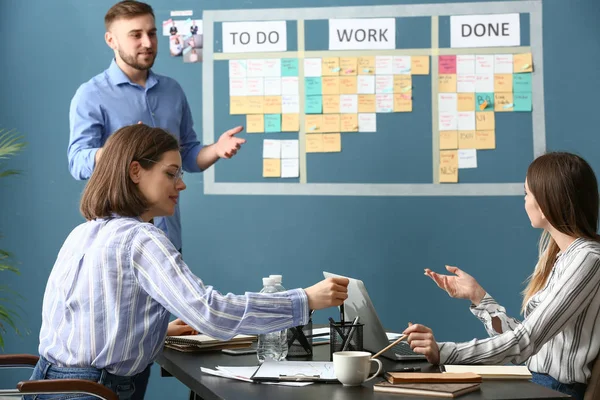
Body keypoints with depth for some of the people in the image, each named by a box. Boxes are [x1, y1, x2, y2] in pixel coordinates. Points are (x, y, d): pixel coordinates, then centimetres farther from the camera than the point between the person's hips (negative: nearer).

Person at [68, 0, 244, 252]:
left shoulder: (173, 90, 12)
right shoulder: (91, 95, -5)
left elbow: (188, 156, 16)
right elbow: (78, 163, -15)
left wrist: (216, 149, -5)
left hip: (168, 234, 5)